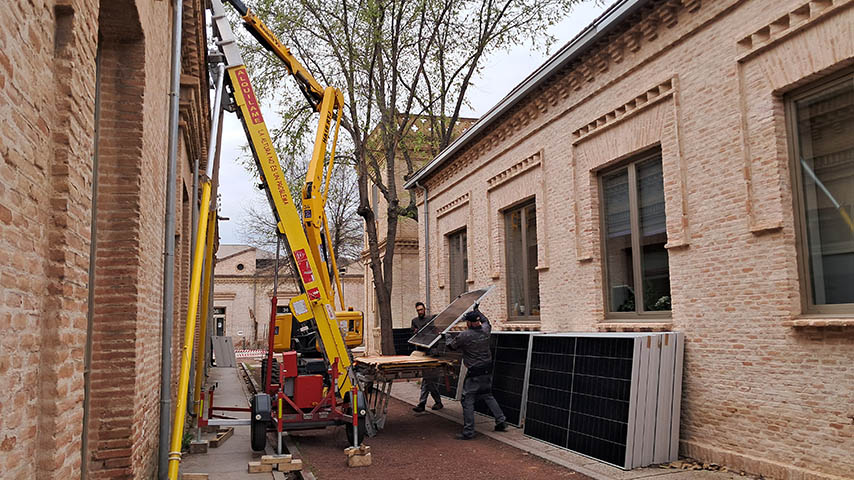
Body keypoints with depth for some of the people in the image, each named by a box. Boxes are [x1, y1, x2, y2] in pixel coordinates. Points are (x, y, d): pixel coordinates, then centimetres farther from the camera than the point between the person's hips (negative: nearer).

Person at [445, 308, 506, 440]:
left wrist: (451, 339, 21)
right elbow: (486, 321, 24)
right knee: (487, 395, 23)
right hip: (487, 369, 7)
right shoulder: (485, 330, -2)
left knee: (468, 400, 1)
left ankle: (468, 432, 2)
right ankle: (501, 421, 24)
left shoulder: (464, 336, -18)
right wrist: (477, 310, 36)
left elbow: (451, 346, -2)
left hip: (474, 372, -7)